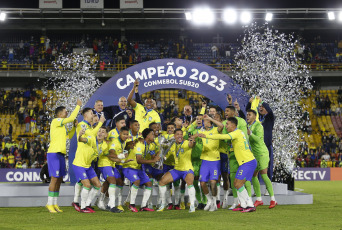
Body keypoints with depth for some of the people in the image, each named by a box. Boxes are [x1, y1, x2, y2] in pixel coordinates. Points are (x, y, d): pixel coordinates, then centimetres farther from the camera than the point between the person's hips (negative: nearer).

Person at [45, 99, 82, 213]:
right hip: (54, 153, -9)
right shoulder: (56, 121, -8)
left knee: (59, 179, 9)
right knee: (54, 178, -9)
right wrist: (78, 106, -8)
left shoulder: (62, 125, 20)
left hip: (61, 154, 9)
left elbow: (69, 136, 28)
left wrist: (75, 126, 16)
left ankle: (54, 204, 13)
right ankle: (50, 204, -5)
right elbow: (71, 118, -16)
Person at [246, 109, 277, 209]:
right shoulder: (248, 126, 13)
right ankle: (259, 200, 12)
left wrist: (250, 133, -41)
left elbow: (258, 139, -27)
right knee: (253, 176, 4)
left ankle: (273, 199, -10)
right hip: (254, 155, 8)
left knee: (263, 175, -14)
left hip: (262, 153, -8)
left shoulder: (258, 126, -13)